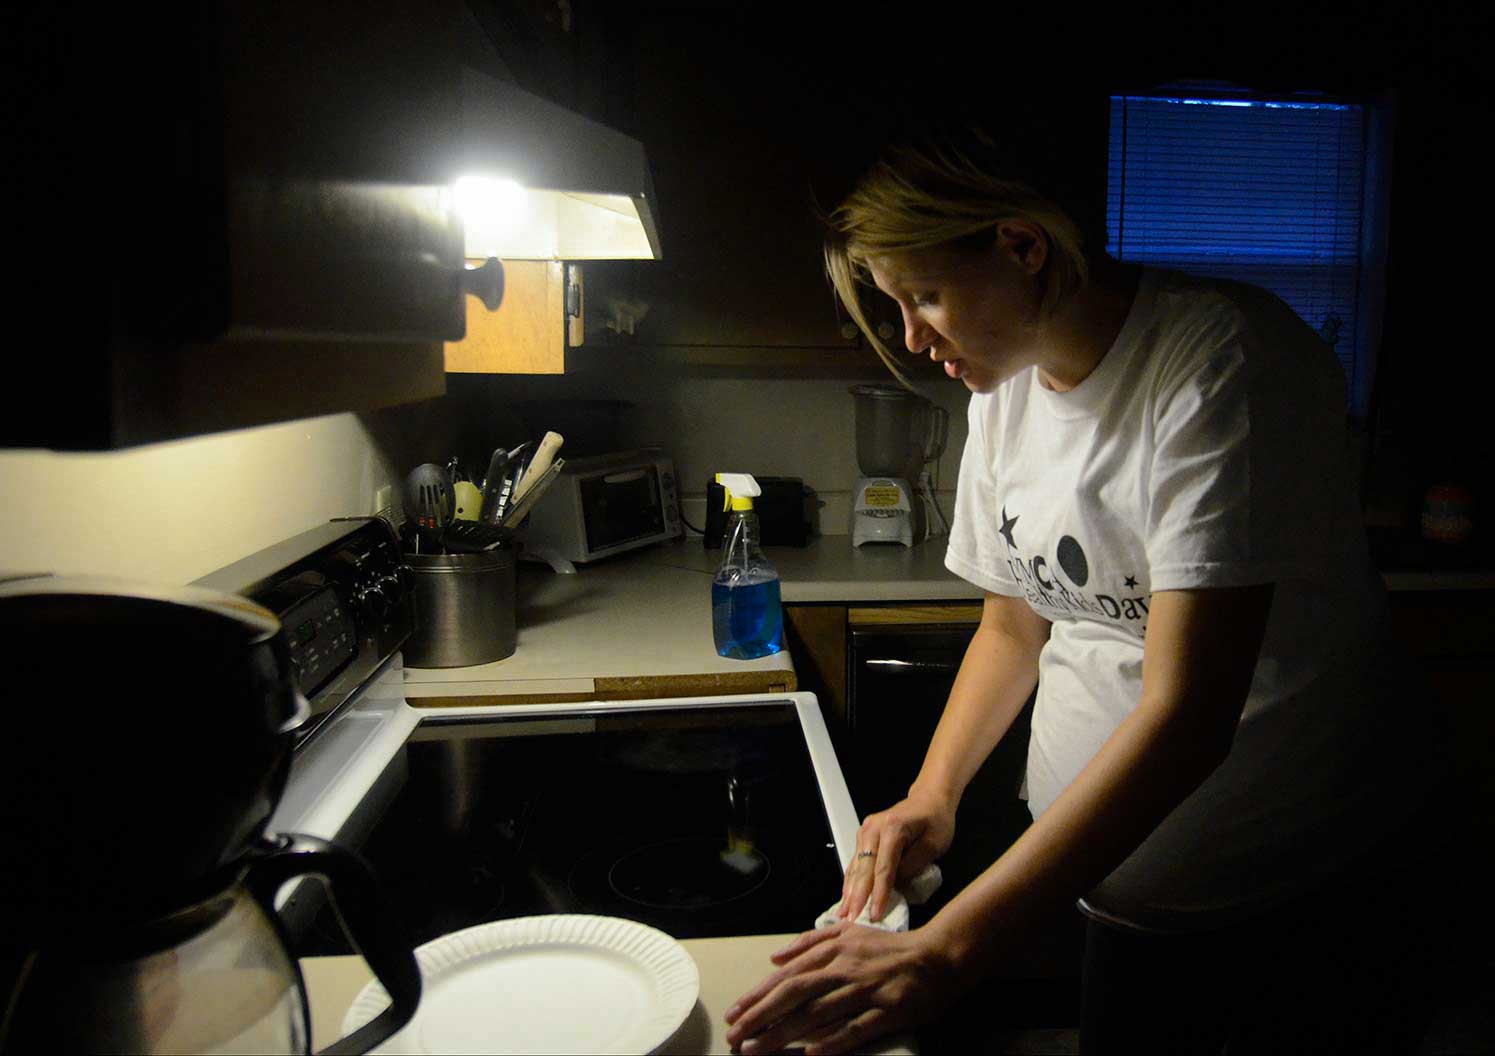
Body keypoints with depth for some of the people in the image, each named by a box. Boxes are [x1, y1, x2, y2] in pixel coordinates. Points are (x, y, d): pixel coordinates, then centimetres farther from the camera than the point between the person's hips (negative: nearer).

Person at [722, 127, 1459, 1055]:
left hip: (1306, 881, -5)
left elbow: (1185, 712, -31)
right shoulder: (1005, 389, -1)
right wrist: (933, 795, -9)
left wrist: (949, 951, -35)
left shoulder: (1224, 359, -24)